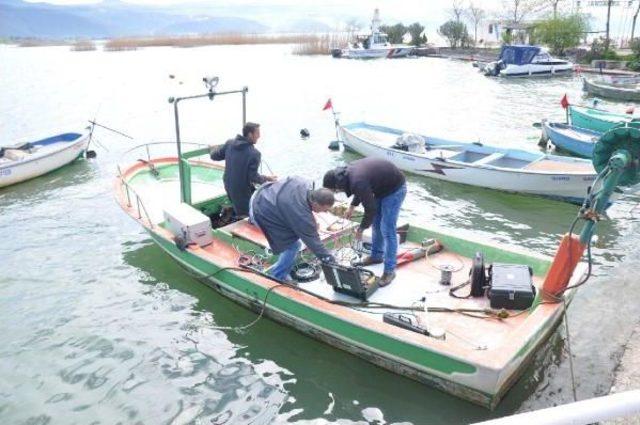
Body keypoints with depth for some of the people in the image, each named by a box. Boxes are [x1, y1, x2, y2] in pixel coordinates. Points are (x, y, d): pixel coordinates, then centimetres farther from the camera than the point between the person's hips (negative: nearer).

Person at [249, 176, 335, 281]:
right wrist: (331, 262, -16)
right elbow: (313, 242, -25)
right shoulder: (302, 216, -34)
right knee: (293, 245, -2)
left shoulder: (304, 183, -15)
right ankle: (278, 276, 19)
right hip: (261, 214, -9)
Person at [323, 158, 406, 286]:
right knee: (376, 223, 17)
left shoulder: (357, 182, -32)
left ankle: (389, 270, -2)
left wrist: (360, 229, -10)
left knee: (387, 230, -9)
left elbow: (370, 209, -23)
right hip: (382, 186, 10)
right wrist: (352, 206, 15)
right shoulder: (348, 171, -5)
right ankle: (376, 256, 33)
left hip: (394, 188, -10)